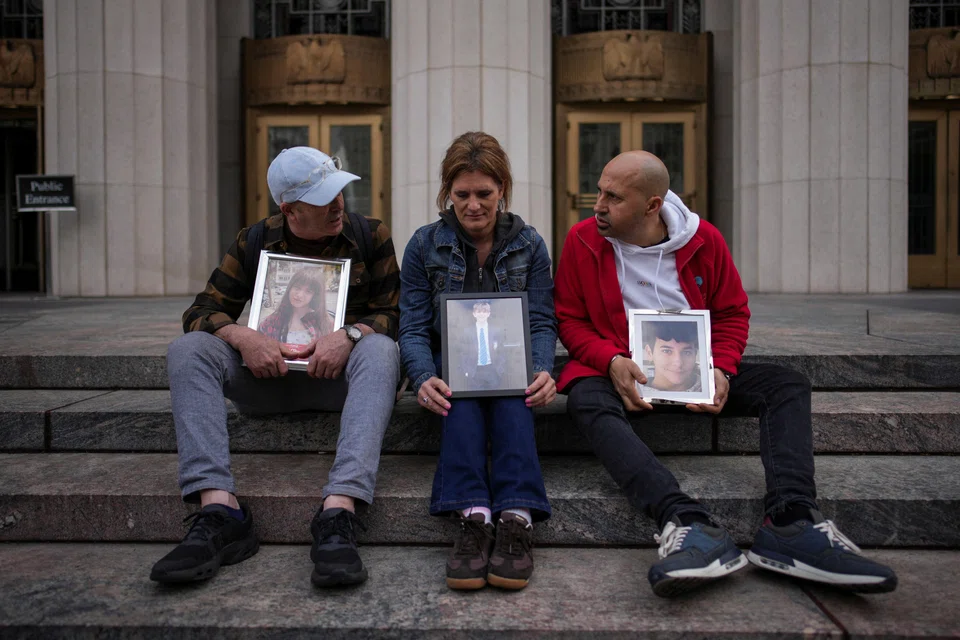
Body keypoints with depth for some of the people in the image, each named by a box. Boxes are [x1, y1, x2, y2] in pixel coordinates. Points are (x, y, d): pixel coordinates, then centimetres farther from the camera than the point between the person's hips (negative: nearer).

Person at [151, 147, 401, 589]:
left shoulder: (371, 236, 3)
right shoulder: (254, 242, 6)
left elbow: (392, 313, -1)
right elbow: (203, 310, 2)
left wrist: (349, 335, -22)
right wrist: (242, 337, -21)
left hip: (338, 374, -1)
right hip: (268, 375, 2)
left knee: (380, 349, -34)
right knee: (187, 348, -21)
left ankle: (338, 512, -47)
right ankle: (219, 511, -34)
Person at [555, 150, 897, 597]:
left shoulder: (704, 239, -1)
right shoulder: (583, 240, -5)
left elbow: (732, 313, 7)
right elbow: (570, 320, -2)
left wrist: (721, 370, -11)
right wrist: (612, 361, -21)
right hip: (621, 374, -2)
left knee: (787, 385, -15)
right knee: (586, 399, -36)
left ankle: (790, 523, -34)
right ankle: (689, 524, -51)